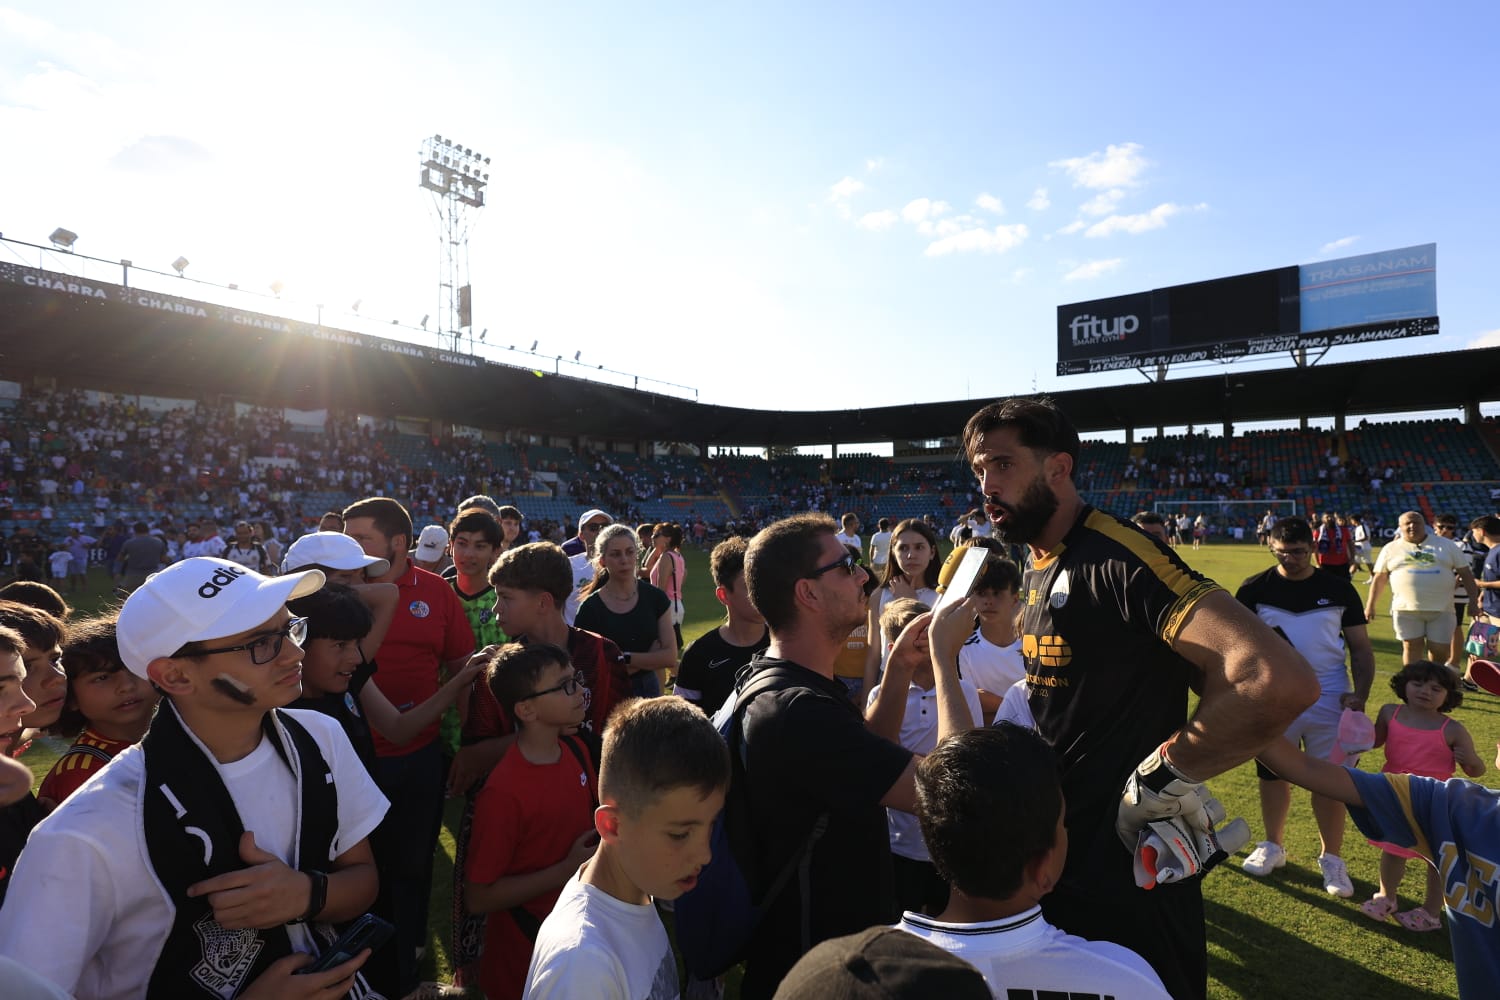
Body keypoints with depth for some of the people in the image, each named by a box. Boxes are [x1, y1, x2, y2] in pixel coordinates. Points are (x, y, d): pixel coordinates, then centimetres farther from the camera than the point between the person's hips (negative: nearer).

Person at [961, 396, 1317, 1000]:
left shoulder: (1119, 559, -24)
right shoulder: (1037, 570, 4)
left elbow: (1280, 681, -35)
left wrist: (1159, 776, -25)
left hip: (1126, 872, -8)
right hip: (1055, 854, 8)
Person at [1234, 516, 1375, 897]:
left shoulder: (1338, 589, 1)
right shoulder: (1254, 590, -2)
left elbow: (1361, 648, 5)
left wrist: (1359, 694, -7)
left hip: (1328, 699, 0)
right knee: (1272, 775, 12)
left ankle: (1332, 858, 22)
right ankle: (1273, 846, 31)